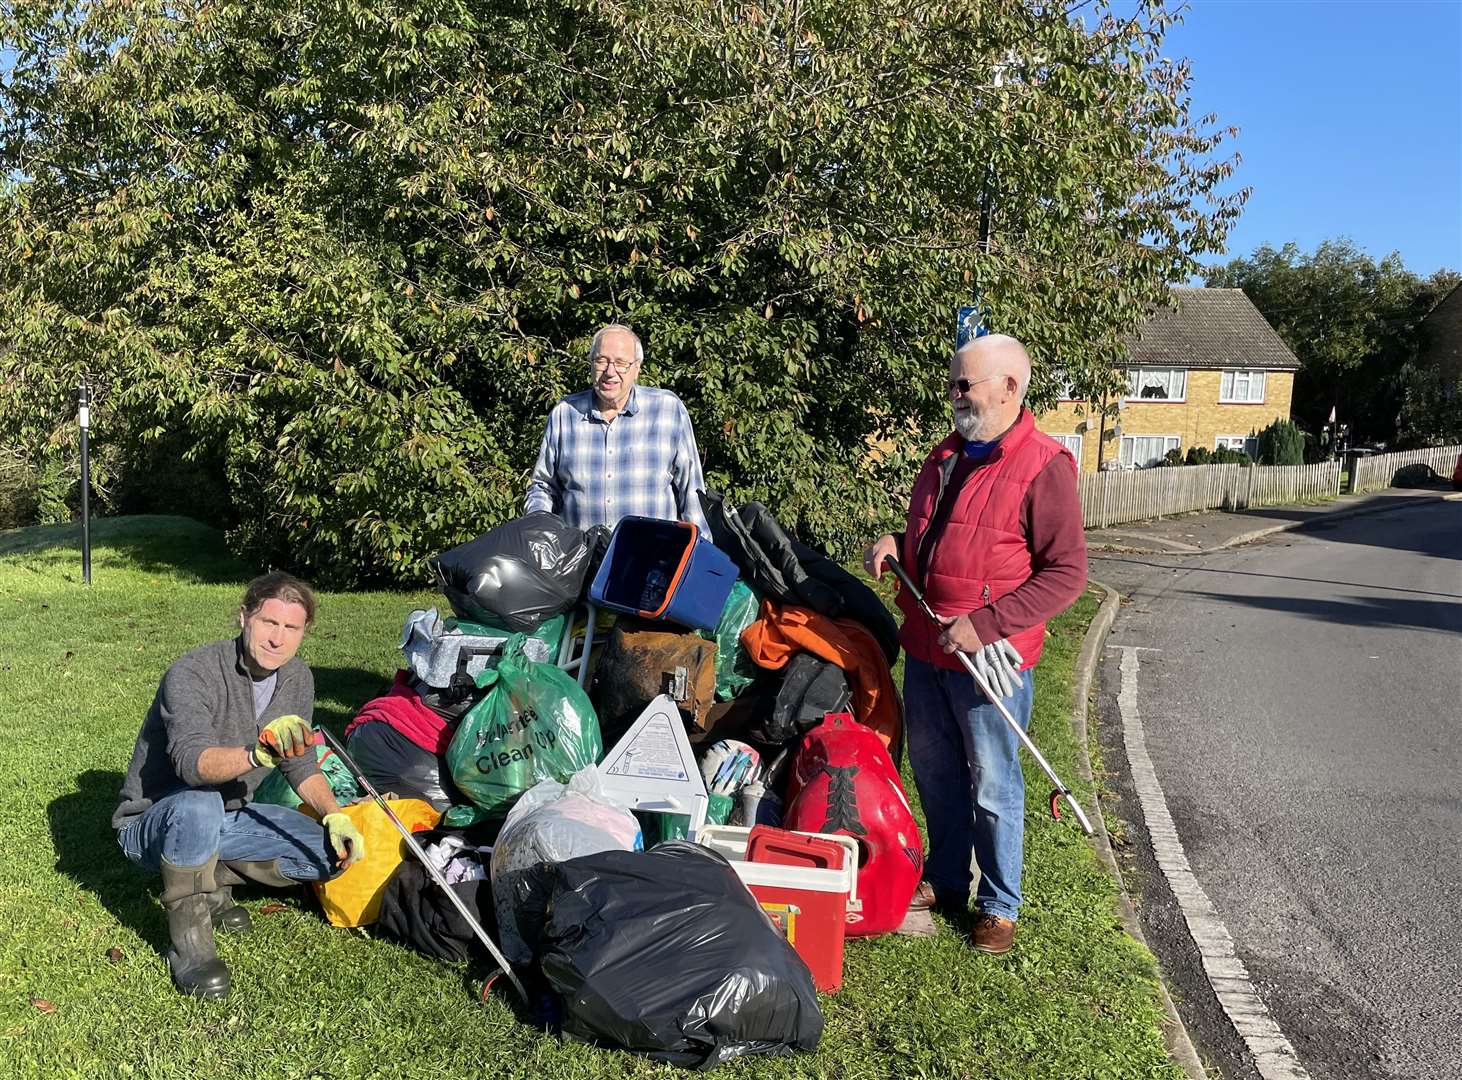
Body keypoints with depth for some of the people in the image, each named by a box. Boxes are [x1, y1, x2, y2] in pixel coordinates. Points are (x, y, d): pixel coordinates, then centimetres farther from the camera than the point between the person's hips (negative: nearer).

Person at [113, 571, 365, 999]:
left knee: (332, 852, -13)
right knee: (197, 806, -40)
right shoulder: (192, 674, -24)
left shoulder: (297, 678, -4)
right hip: (153, 822, -6)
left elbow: (302, 765, 5)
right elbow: (192, 762, -40)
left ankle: (214, 880, 5)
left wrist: (335, 816, -12)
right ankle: (188, 936, -20)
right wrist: (258, 754, -60)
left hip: (228, 818, 6)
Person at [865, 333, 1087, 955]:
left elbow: (1067, 573, -17)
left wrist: (984, 625, -22)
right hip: (925, 649, 8)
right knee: (933, 773, 18)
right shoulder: (948, 457, 12)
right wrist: (896, 544, 3)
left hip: (988, 659, -7)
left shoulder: (1043, 467, -13)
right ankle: (945, 882, 37)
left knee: (992, 787, 6)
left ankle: (1000, 905, 24)